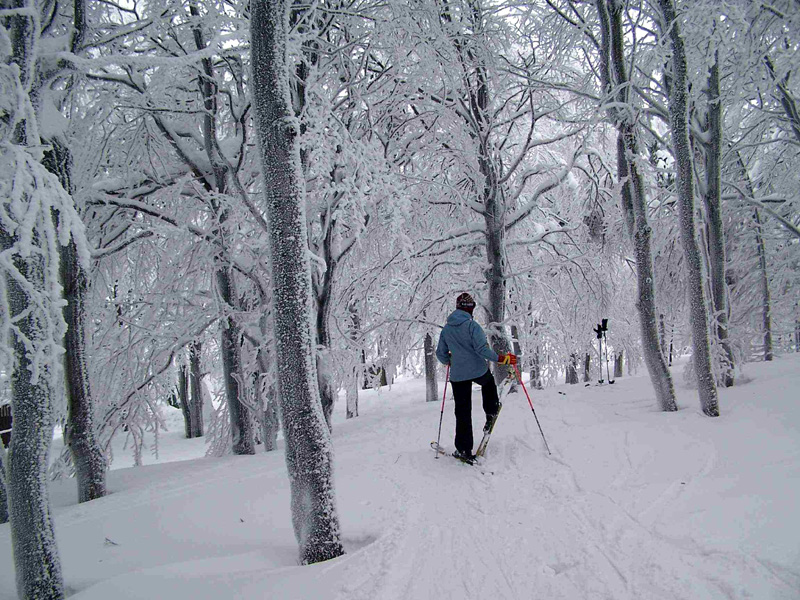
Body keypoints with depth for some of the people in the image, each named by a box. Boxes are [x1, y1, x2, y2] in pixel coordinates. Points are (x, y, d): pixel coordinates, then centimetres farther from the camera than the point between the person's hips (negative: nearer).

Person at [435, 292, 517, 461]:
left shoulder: (446, 329, 5)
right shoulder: (472, 325, -11)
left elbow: (441, 354, 11)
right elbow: (482, 349, -19)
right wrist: (501, 358, -10)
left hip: (458, 375, 3)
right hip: (478, 371, -3)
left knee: (462, 412, 6)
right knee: (488, 382, 35)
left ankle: (464, 449, 5)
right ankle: (491, 412, 34)